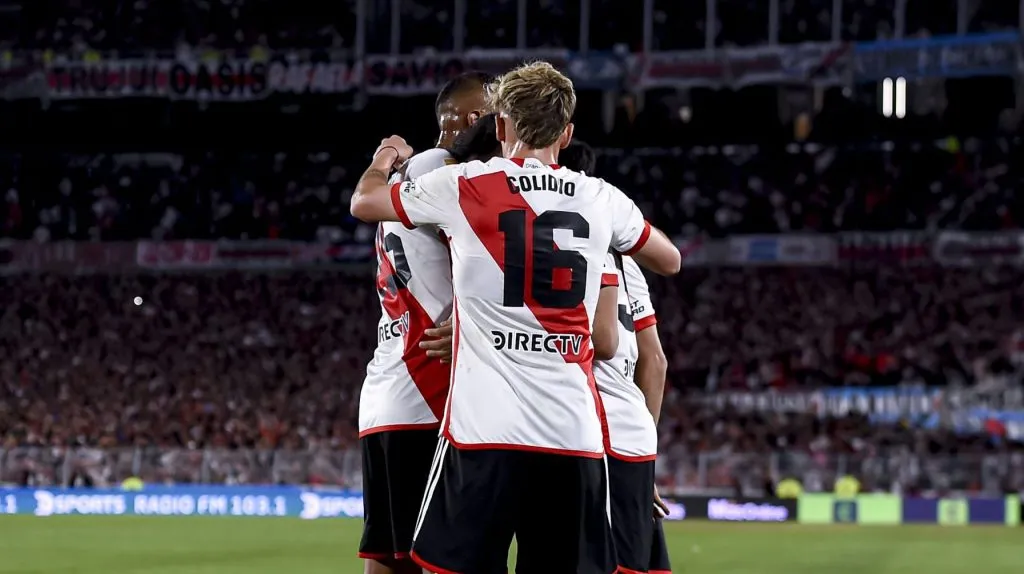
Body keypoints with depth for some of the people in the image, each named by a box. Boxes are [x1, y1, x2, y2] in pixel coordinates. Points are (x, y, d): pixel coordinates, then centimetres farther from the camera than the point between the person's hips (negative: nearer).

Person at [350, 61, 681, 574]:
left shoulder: (463, 185, 3)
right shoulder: (601, 199, 11)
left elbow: (363, 203, 20)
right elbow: (670, 262, 30)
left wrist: (387, 158, 41)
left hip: (485, 428, -3)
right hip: (575, 432, 3)